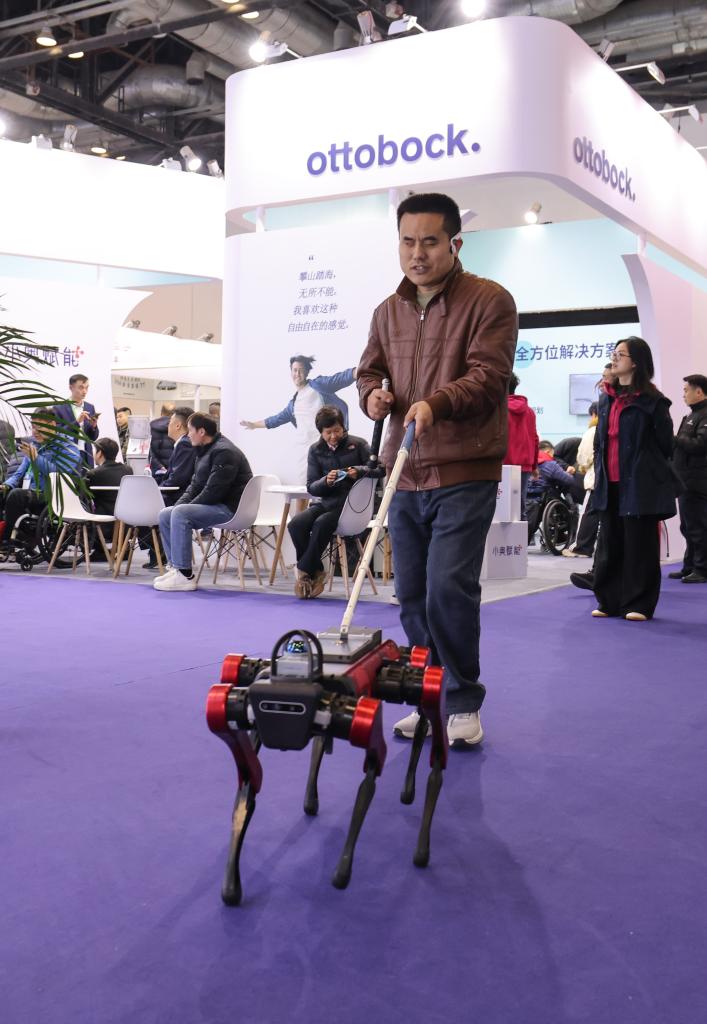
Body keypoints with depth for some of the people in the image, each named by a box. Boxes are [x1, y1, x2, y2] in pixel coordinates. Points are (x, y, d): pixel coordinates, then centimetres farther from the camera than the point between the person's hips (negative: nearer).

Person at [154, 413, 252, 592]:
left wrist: (180, 508, -15)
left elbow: (213, 492, -23)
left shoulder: (224, 452, -17)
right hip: (213, 506, 10)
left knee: (181, 514, -27)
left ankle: (184, 575, -26)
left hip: (230, 508, -10)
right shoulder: (205, 451, 15)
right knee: (165, 515, 5)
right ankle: (174, 567, 5)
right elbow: (195, 485, 18)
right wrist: (177, 506, 2)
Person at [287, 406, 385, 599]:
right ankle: (316, 571, -9)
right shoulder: (316, 450, 9)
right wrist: (326, 481, -16)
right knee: (295, 524, -23)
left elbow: (380, 469, 0)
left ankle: (305, 572, -16)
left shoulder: (357, 444, 1)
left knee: (322, 523, -32)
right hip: (326, 502, 4)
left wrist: (360, 471, -19)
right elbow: (311, 487, 6)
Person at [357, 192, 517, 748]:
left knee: (449, 587, -14)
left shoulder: (489, 301, -4)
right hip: (405, 474, 6)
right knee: (412, 594, 9)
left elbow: (488, 375, -14)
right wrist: (373, 394, -2)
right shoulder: (389, 311, 15)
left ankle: (463, 702, 5)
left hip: (465, 474, -6)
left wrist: (436, 401, -30)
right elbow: (369, 371, 22)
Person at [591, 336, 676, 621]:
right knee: (610, 544, 10)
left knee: (639, 544, 0)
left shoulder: (652, 401, -6)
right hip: (610, 485, 6)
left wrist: (645, 470, 3)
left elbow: (665, 444, -3)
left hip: (640, 485, -6)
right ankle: (609, 601, 19)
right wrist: (600, 473, 11)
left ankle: (639, 604, 8)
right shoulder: (607, 398, 13)